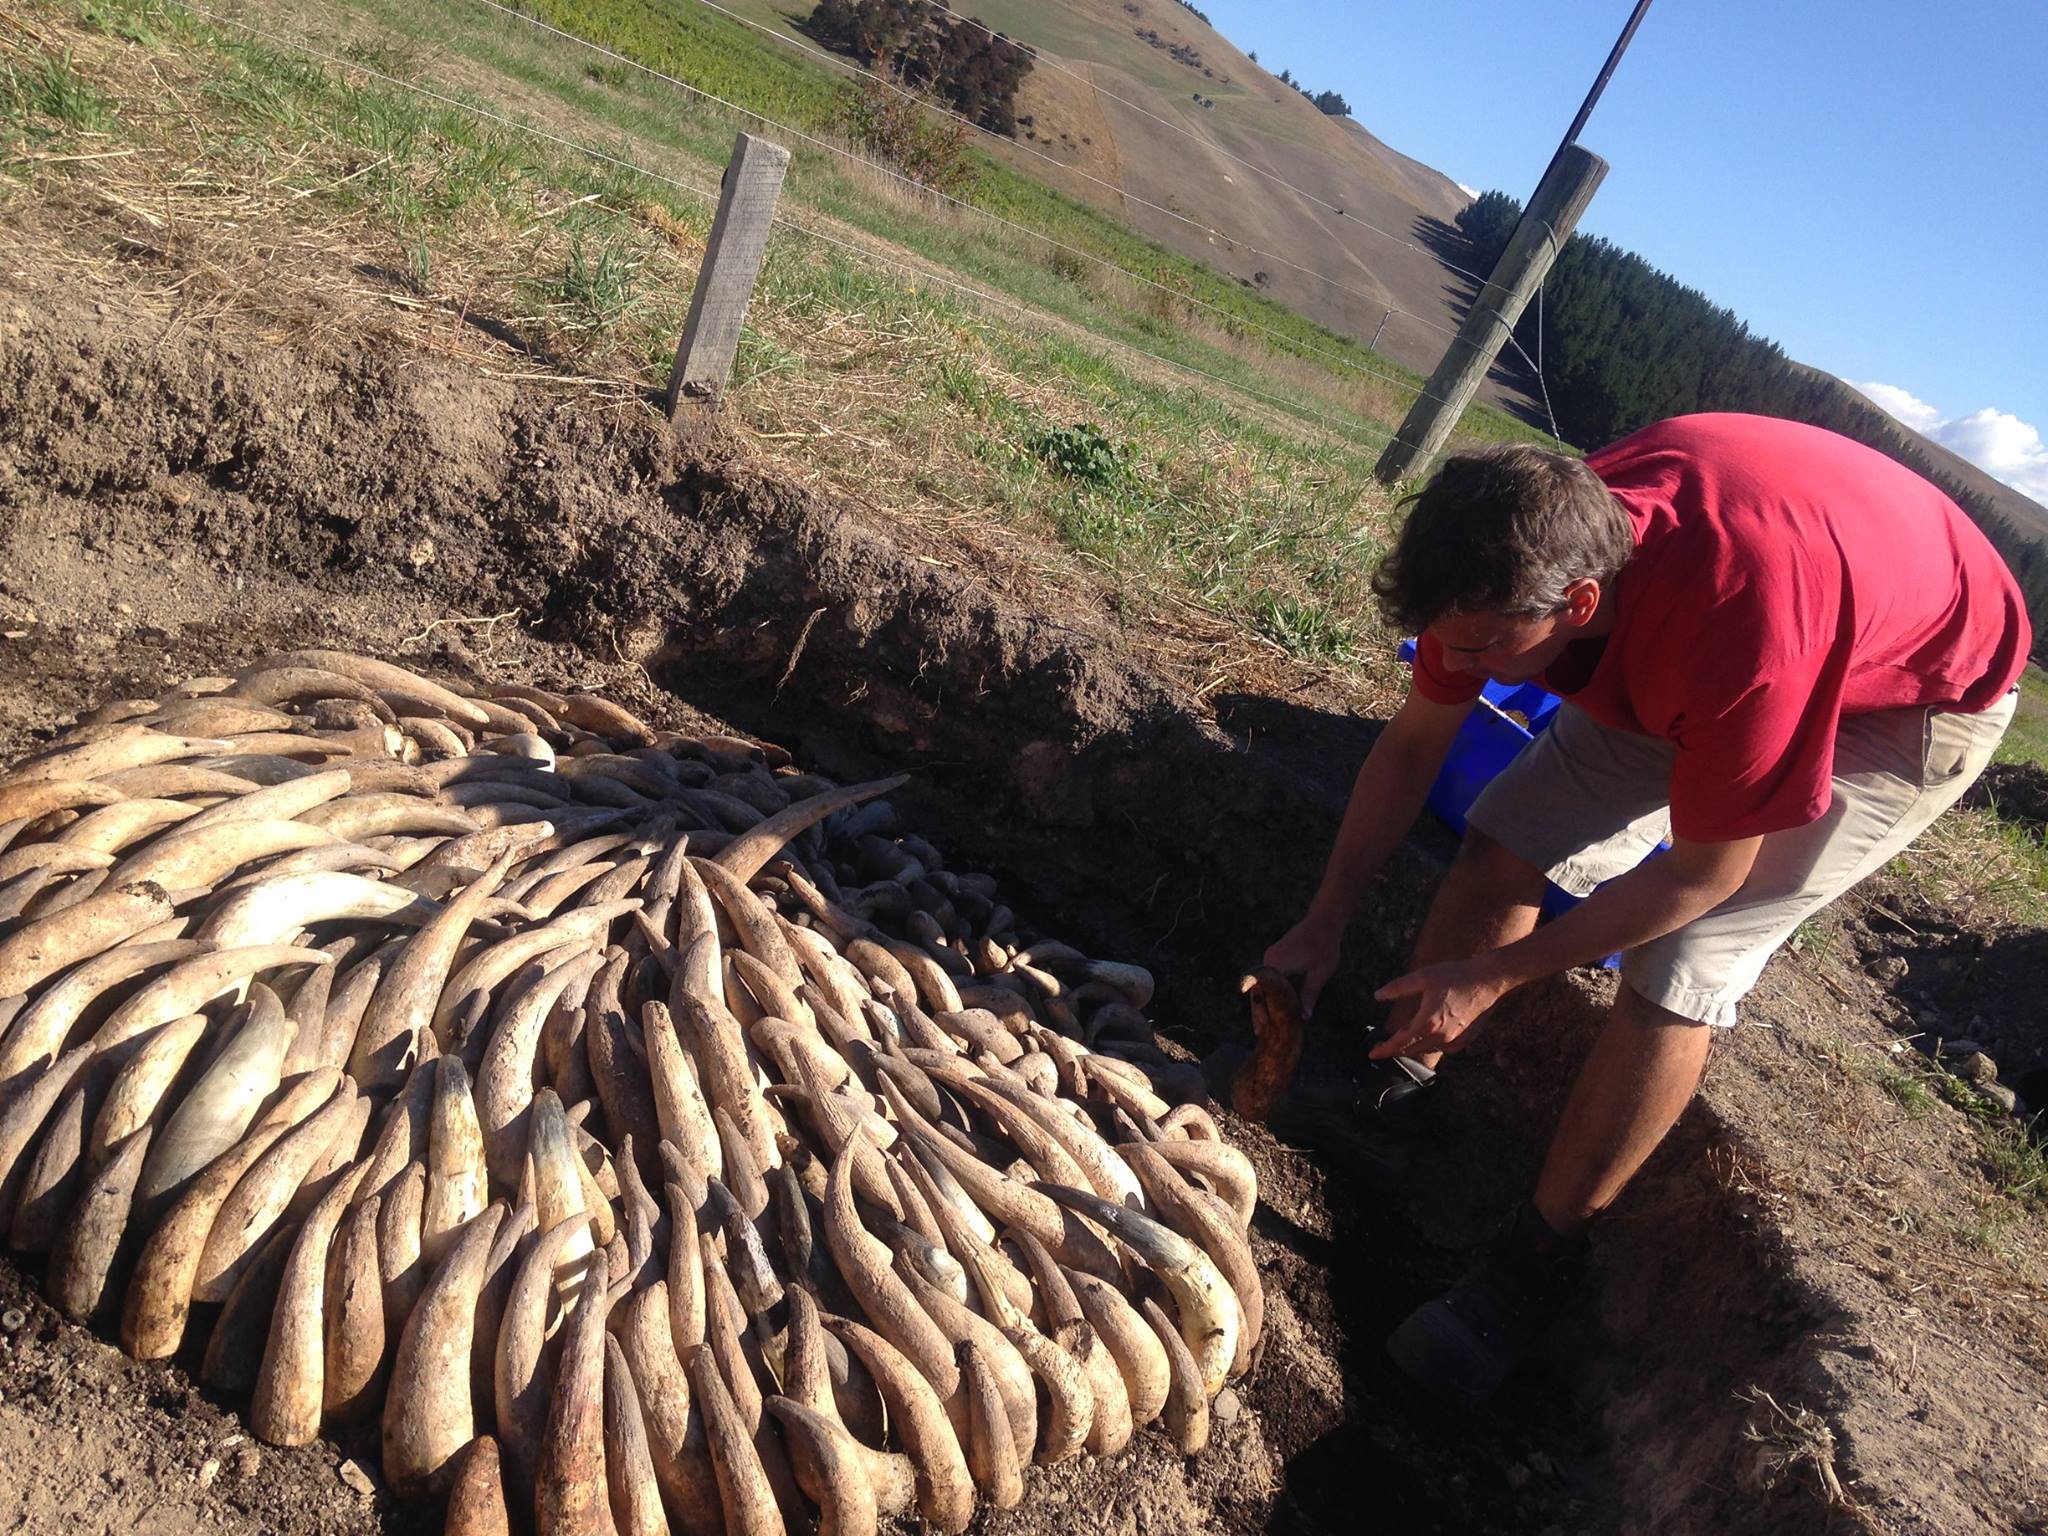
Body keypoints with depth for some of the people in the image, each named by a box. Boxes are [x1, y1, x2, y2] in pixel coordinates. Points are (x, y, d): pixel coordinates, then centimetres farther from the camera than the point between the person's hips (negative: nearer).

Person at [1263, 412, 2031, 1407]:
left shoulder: (1742, 624, -44)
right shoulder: (1516, 551, -26)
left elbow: (1701, 876, -29)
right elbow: (1414, 741, -11)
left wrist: (1491, 975, -24)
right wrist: (1325, 923, -10)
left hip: (1914, 696, -6)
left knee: (1681, 965, -15)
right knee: (1510, 839, -4)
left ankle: (1537, 1261, 1)